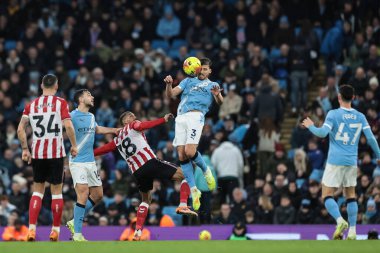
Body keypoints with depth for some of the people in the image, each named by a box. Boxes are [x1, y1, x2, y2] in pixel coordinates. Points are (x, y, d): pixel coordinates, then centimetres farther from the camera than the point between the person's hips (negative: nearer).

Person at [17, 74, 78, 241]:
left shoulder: (31, 105, 7)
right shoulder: (61, 103, -2)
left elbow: (20, 129, 2)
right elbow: (68, 126, -14)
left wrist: (25, 149, 11)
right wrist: (74, 145, -3)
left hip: (37, 153, 3)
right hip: (56, 152, -3)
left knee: (38, 190, 10)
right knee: (56, 190, 8)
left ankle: (31, 229, -4)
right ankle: (55, 230, 10)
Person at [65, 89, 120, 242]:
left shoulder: (91, 117, 13)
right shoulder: (72, 116, -12)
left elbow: (97, 129, 33)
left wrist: (115, 130, 42)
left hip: (91, 162, 8)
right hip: (77, 162, -8)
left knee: (98, 195, 11)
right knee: (83, 195, -17)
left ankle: (75, 222, 24)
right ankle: (77, 234, -12)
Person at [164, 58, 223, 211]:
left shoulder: (212, 85, 20)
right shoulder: (188, 81, 26)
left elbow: (220, 102, 4)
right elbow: (171, 95, 19)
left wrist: (217, 94, -19)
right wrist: (169, 84, -3)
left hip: (196, 116, -3)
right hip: (181, 118, 3)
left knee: (190, 152, -21)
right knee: (181, 155, -6)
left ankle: (206, 171, 8)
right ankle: (193, 190, 0)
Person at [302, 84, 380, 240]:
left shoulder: (333, 114, -6)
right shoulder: (360, 117, 5)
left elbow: (323, 133, -15)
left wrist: (310, 126, 3)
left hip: (335, 161, -4)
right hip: (352, 161, 4)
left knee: (327, 195, 2)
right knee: (350, 195, 14)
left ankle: (340, 221, -22)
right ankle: (352, 230, 3)